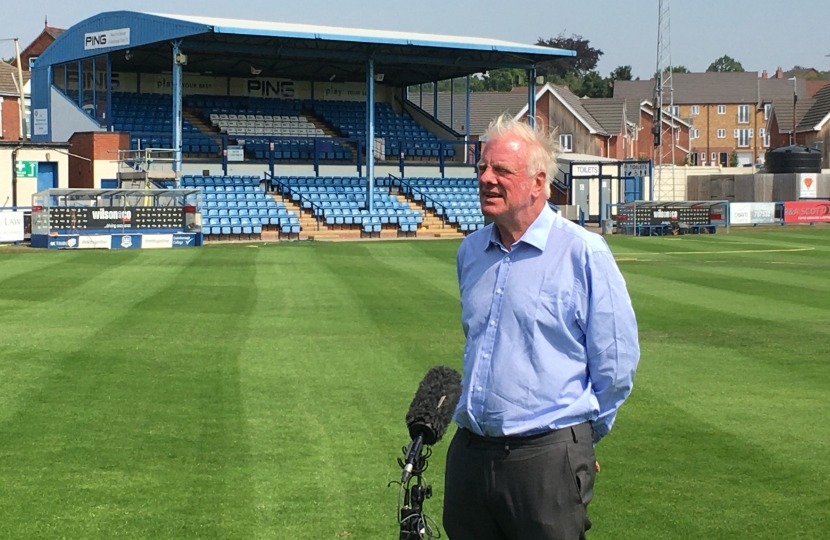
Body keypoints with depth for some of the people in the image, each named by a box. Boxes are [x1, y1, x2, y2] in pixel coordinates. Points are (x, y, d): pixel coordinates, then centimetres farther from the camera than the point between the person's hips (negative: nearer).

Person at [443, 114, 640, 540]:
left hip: (546, 457, -6)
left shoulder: (583, 253, -8)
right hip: (469, 453, 6)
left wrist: (579, 435, 4)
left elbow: (616, 365, -4)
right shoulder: (470, 252, 11)